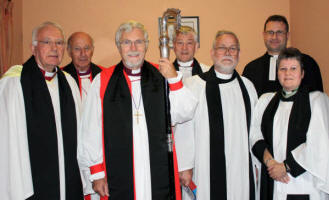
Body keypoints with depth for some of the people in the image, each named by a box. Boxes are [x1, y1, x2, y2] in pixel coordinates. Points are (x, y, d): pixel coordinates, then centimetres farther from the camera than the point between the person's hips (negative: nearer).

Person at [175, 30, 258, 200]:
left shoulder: (247, 87, 10)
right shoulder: (193, 85, -5)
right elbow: (184, 129, -7)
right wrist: (184, 167, -8)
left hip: (242, 171, 4)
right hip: (205, 172, -4)